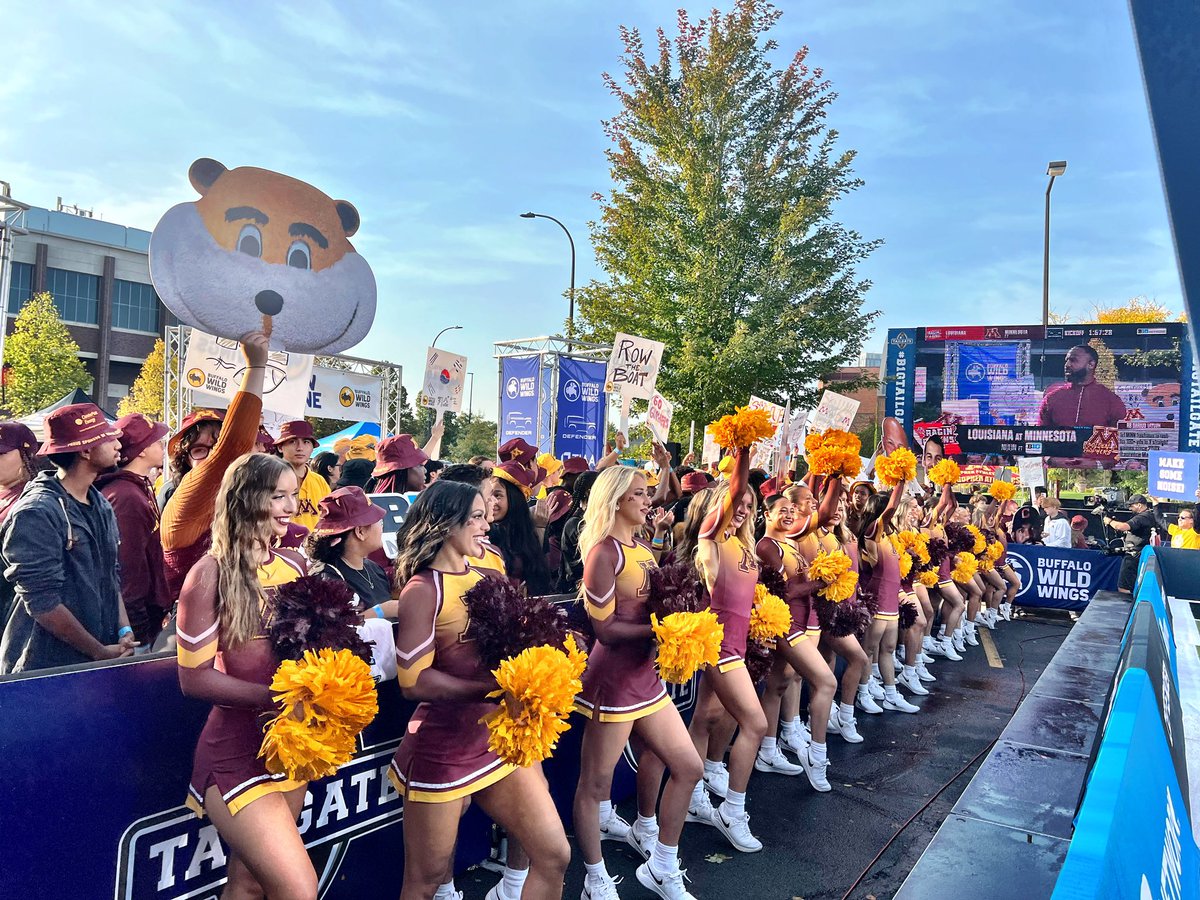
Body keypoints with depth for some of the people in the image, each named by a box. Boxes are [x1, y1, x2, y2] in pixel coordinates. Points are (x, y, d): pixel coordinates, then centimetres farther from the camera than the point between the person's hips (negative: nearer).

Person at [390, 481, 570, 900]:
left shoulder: (484, 579, 7)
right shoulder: (423, 589, -13)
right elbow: (413, 680, -19)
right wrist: (492, 688, -24)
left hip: (499, 738, 6)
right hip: (441, 749, -6)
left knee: (554, 856, 6)